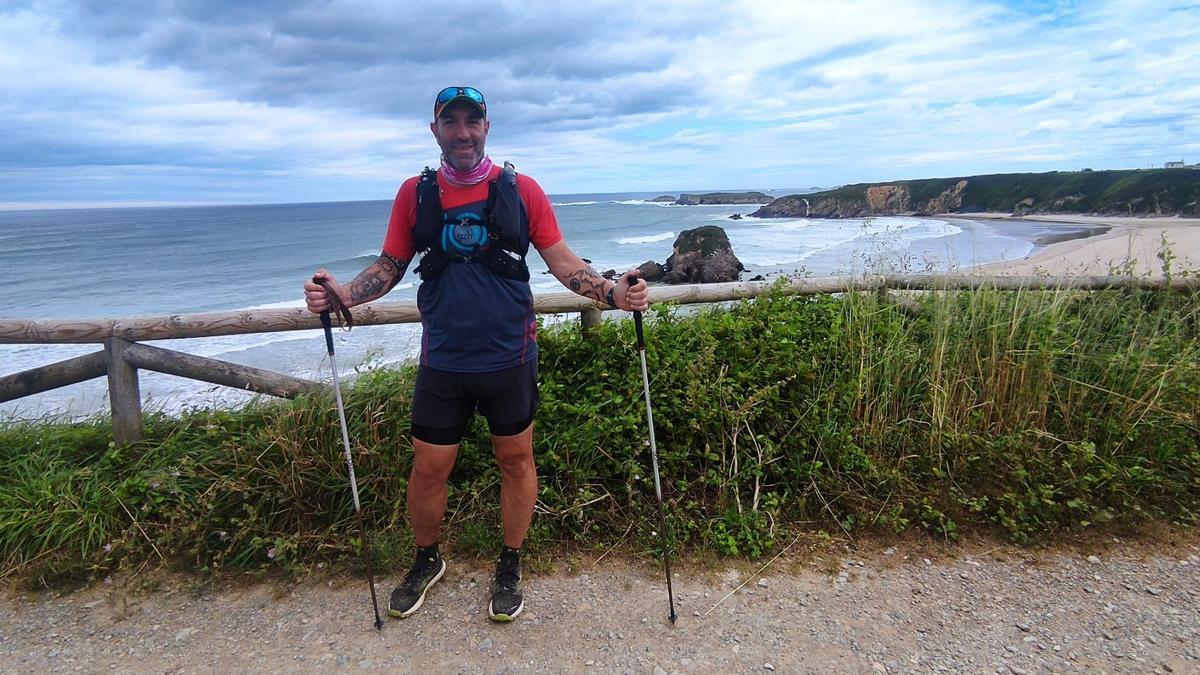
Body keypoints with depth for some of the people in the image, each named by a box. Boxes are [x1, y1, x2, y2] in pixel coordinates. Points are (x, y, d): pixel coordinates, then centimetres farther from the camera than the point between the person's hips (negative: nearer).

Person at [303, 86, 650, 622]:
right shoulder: (415, 193, 4)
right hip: (442, 361, 1)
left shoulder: (520, 190, -1)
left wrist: (612, 292, -16)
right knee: (428, 467, 10)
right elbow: (389, 267, 8)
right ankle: (426, 561, 38)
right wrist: (342, 294, -10)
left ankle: (510, 568, 33)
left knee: (516, 460, 11)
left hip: (509, 357, -1)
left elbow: (563, 262, 0)